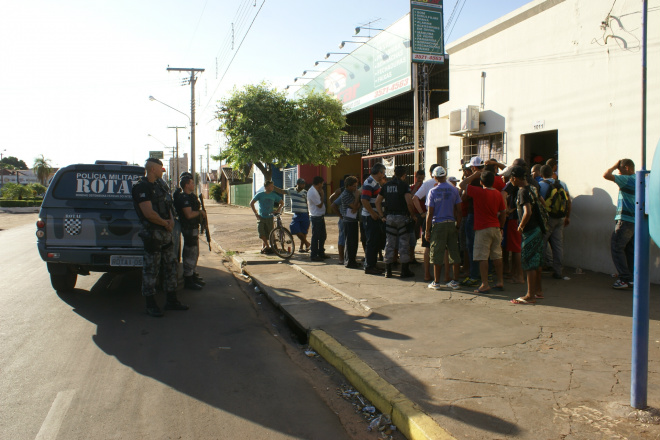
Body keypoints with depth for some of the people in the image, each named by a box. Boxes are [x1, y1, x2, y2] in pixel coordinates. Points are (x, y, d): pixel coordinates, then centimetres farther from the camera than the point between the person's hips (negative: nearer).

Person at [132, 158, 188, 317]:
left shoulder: (159, 187, 17)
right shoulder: (141, 187, -12)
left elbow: (168, 207, 19)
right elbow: (149, 213, -20)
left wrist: (171, 220, -2)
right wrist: (165, 223, -9)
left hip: (166, 233, 9)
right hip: (152, 234, -9)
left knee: (170, 267, 13)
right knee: (151, 270, -1)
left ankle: (171, 301, 23)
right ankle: (151, 305, 8)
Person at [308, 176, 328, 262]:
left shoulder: (315, 191, 12)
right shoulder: (312, 192, -20)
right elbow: (320, 205, -19)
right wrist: (322, 195, -12)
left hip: (320, 217, 10)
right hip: (316, 217, -10)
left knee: (322, 236, 16)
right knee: (315, 237, -3)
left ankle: (321, 253, 27)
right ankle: (313, 255, 5)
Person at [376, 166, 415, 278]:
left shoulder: (386, 185, 10)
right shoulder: (404, 185, -8)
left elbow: (377, 201, 11)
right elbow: (409, 202, -18)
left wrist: (382, 215, 12)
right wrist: (412, 213, -4)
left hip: (389, 217, 5)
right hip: (402, 217, -5)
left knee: (390, 244, 10)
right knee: (404, 244, 2)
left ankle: (388, 271, 12)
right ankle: (405, 271, 6)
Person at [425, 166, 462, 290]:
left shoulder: (433, 191, -6)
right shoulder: (454, 190, 2)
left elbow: (430, 213, -7)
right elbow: (458, 210, 2)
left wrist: (427, 230, -2)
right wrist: (458, 225, 12)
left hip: (438, 225, -3)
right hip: (451, 224, 3)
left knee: (437, 253, 2)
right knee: (454, 253, 9)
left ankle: (436, 282, 7)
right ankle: (455, 281, 14)